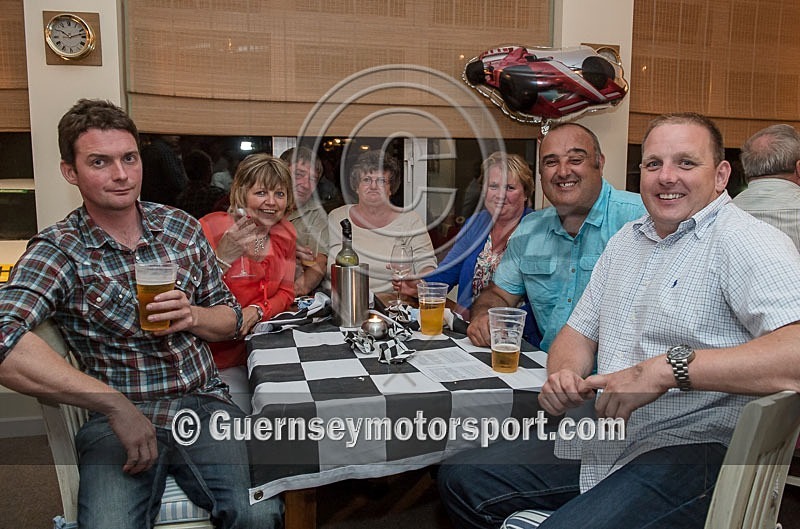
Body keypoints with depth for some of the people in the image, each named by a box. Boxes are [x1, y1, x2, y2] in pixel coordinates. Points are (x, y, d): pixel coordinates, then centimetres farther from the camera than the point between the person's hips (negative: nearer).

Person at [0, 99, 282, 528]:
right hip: (116, 418, -2)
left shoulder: (181, 227, 7)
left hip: (205, 404, 3)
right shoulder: (58, 251, -6)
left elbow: (230, 318, 14)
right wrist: (116, 405, -28)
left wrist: (191, 316, -9)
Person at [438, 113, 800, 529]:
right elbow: (579, 333, 19)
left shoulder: (745, 241, -10)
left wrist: (670, 368, -32)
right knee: (462, 478, 5)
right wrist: (563, 372, -4)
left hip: (692, 446, -7)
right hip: (601, 442, 8)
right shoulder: (626, 240, 16)